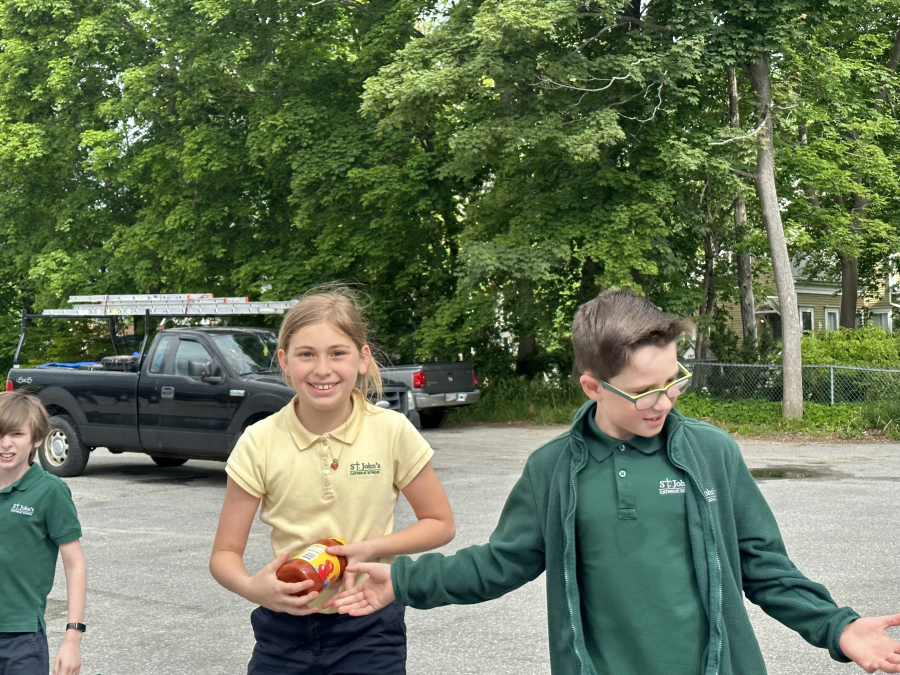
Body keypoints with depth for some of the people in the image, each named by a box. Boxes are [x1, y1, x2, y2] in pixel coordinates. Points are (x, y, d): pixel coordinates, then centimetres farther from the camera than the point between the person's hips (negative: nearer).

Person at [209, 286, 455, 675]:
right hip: (285, 629, 1)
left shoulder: (392, 432, -9)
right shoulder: (260, 443, -8)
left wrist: (371, 548, -15)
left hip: (369, 631, -1)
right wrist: (253, 588, -24)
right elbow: (225, 553, -3)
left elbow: (441, 524, 1)